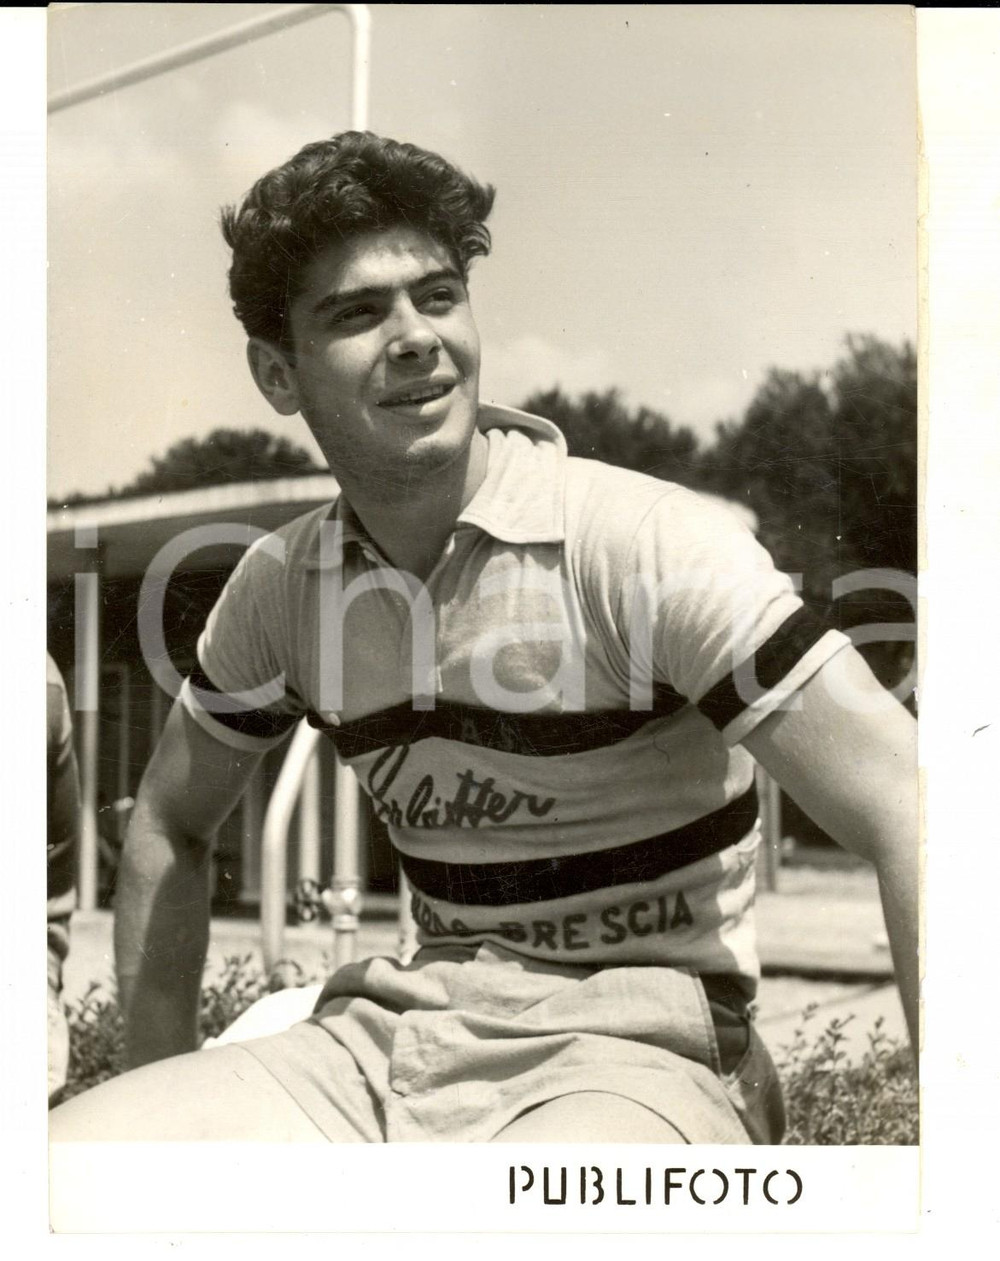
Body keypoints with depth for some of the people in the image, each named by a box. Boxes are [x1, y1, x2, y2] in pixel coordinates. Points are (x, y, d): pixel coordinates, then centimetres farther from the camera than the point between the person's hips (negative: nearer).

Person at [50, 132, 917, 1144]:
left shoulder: (645, 541, -14)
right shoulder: (279, 587, 4)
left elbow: (904, 815, -20)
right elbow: (170, 826, 19)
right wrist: (164, 1093, 10)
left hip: (626, 1055, -5)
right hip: (394, 1041, 5)